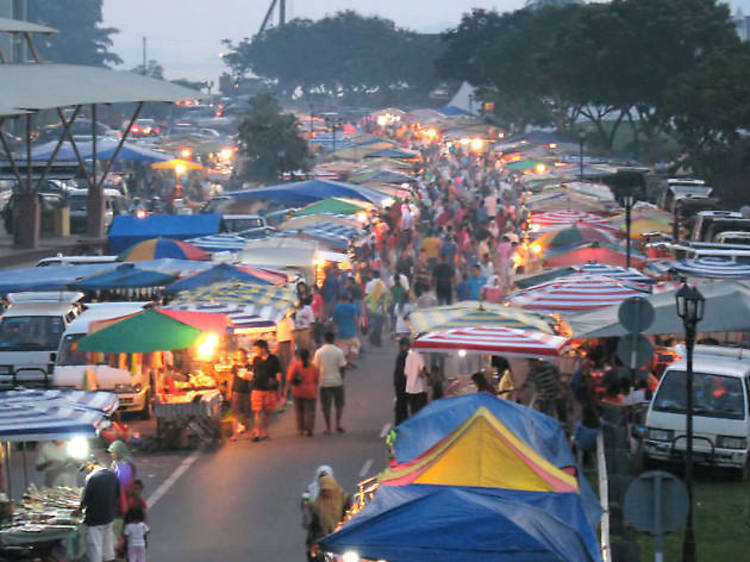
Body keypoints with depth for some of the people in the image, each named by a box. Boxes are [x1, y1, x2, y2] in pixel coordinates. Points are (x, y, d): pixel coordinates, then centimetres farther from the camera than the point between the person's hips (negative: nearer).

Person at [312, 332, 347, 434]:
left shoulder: (319, 352, -5)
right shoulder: (339, 352, -8)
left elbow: (316, 368, -2)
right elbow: (342, 367, -6)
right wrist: (342, 378, 8)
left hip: (324, 382, 0)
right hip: (337, 381, 0)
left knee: (326, 406, 7)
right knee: (339, 404, 17)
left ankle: (328, 428, 9)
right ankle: (338, 424, 6)